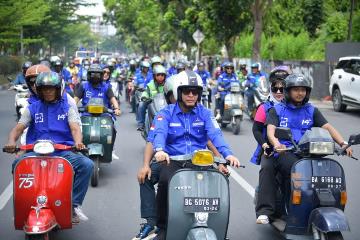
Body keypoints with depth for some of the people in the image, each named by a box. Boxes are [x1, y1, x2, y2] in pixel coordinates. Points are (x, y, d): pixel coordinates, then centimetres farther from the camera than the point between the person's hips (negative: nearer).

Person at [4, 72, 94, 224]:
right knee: (17, 165, -31)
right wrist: (12, 142, -17)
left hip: (62, 152, 0)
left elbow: (75, 128, -2)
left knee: (87, 164, -28)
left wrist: (78, 142, -26)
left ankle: (74, 205, -17)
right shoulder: (32, 109, 17)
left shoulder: (67, 108, 14)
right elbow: (18, 128, 7)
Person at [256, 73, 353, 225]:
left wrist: (343, 143, -9)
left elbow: (328, 127, 9)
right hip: (283, 152, -2)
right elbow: (270, 130, -2)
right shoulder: (277, 110, 13)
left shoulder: (312, 111, 21)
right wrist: (276, 144, -25)